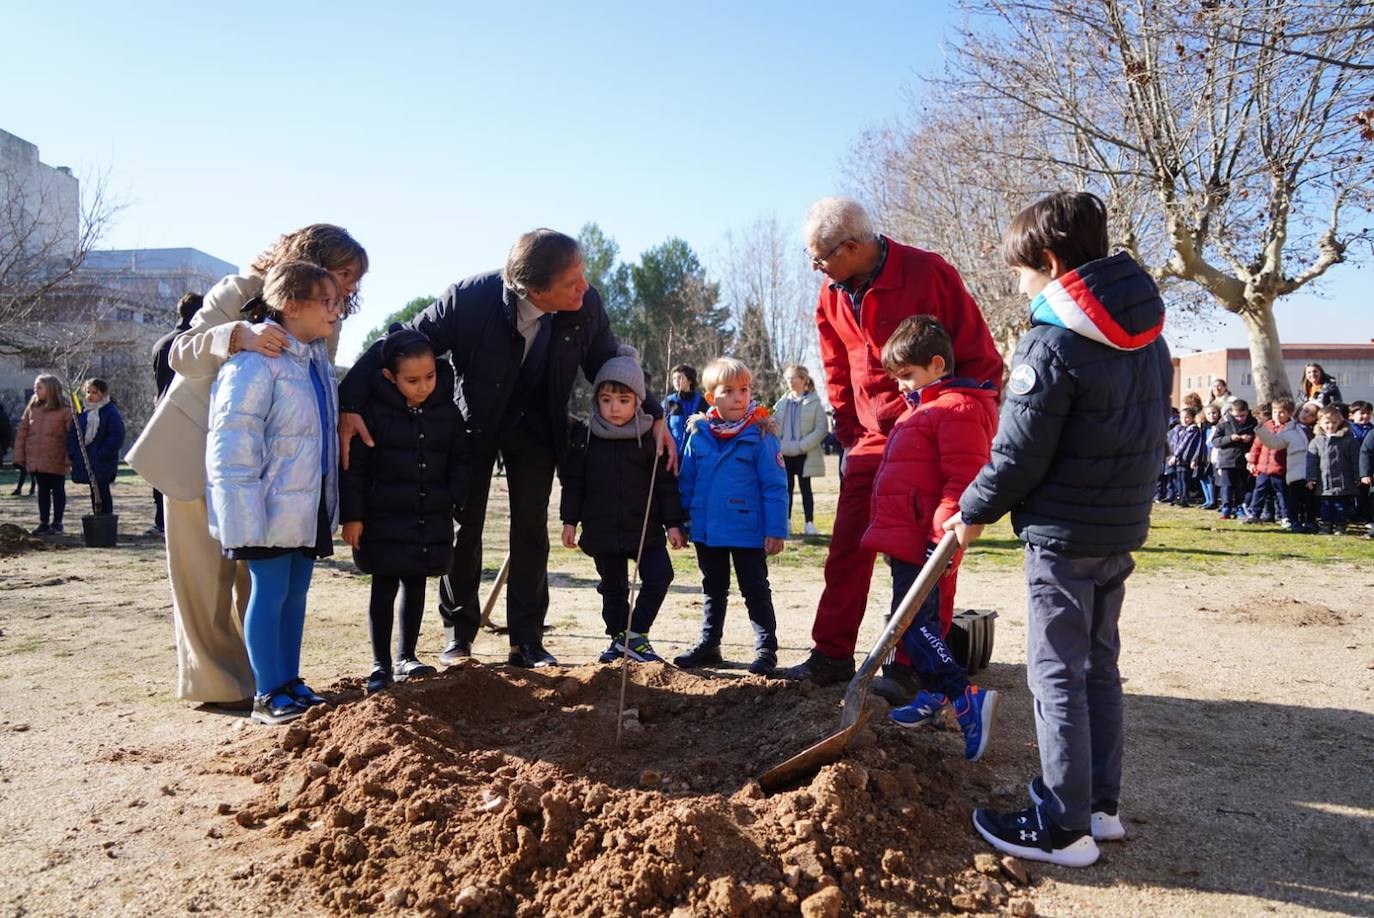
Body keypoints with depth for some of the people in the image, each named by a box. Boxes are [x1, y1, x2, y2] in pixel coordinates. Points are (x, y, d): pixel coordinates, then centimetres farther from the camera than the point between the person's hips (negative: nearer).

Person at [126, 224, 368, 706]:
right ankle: (217, 682, 11)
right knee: (207, 571, 0)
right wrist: (239, 336, -39)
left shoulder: (325, 326, 3)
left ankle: (258, 673, 19)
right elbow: (181, 353, -20)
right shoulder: (241, 292, -15)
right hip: (196, 453, -6)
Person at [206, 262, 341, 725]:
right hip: (271, 505, -8)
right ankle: (267, 696, 11)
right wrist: (244, 512, -23)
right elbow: (233, 439, -19)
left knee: (296, 592, 13)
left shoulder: (316, 356, 12)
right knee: (270, 592, 0)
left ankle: (290, 683, 24)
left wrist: (330, 501, 19)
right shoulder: (256, 360, -16)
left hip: (308, 503, 8)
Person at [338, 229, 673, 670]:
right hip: (473, 423, -1)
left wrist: (654, 415, -11)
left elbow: (609, 365, -5)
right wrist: (350, 404, -35)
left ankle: (527, 641, 9)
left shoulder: (587, 306, -22)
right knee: (465, 527, 5)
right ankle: (458, 634, 19)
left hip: (534, 428, 2)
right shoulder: (471, 298, -32)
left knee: (531, 530, 0)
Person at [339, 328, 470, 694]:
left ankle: (406, 657, 24)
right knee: (384, 589, 4)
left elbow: (459, 460, 11)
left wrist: (454, 499, 0)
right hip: (385, 518, -3)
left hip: (431, 520, 3)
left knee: (416, 586, 12)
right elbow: (353, 466, -8)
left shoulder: (447, 410, 1)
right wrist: (351, 515, -10)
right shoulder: (373, 409, -10)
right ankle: (381, 664, 15)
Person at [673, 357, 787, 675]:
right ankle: (708, 644, 34)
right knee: (713, 590, 20)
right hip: (707, 532, 5)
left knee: (755, 590, 8)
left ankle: (766, 649, 19)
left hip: (748, 532, -4)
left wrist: (776, 530, -14)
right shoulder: (698, 435, -1)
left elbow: (775, 487, -11)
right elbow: (686, 482, 8)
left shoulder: (760, 436, -11)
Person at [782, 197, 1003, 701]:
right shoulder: (832, 296, 3)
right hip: (872, 437, 6)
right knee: (847, 546, 5)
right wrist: (848, 433, 10)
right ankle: (832, 655, 16)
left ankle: (909, 669, 8)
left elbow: (980, 357, -12)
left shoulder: (927, 273, -15)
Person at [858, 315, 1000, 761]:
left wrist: (942, 537, -25)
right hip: (903, 538, 11)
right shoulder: (920, 409, 21)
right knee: (917, 622, 17)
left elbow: (964, 479, -21)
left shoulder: (957, 408, -13)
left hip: (921, 541, -11)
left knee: (911, 623, -14)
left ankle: (968, 698, -13)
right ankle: (933, 695, 27)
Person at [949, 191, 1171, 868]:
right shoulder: (1146, 336, 9)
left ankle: (1062, 828, 8)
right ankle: (1101, 806, 27)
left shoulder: (1054, 344, -18)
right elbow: (1148, 431, 14)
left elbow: (1019, 455, -17)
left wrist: (974, 512, -3)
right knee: (1099, 667, 17)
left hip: (1063, 536, -9)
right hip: (1124, 527, 9)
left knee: (1057, 676, 0)